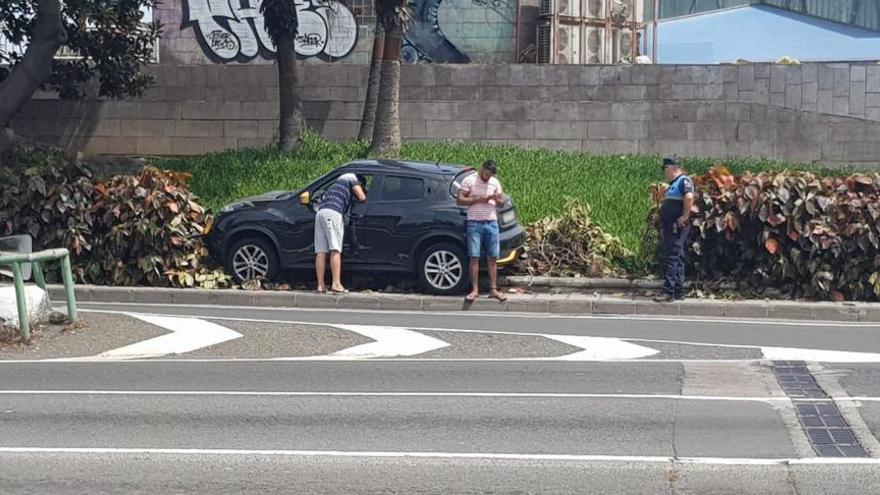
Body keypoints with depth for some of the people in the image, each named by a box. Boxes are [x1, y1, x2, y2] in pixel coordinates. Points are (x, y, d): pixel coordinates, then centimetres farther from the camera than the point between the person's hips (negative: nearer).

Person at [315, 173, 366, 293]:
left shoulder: (338, 181, 37)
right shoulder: (351, 177, 15)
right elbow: (362, 198, 7)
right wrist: (362, 191, 29)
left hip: (320, 212, 7)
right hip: (332, 213, -7)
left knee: (321, 251, 1)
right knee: (335, 250, -12)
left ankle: (320, 285, -4)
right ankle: (336, 284, -20)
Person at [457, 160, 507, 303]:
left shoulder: (495, 182, 9)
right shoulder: (469, 180, -3)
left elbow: (501, 202, 13)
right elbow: (460, 200, -7)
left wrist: (497, 199, -10)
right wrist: (477, 199, -16)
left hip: (492, 223, 4)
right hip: (474, 223, -3)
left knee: (492, 258, 3)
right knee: (474, 257, -5)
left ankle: (493, 289, 8)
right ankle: (475, 290, -1)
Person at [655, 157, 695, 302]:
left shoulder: (684, 181, -11)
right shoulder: (674, 184, 20)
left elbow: (689, 197, -30)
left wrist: (685, 216, -25)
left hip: (677, 227, -11)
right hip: (670, 226, 11)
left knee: (671, 258, -12)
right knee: (677, 259, 12)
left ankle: (669, 292, -13)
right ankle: (679, 291, 16)